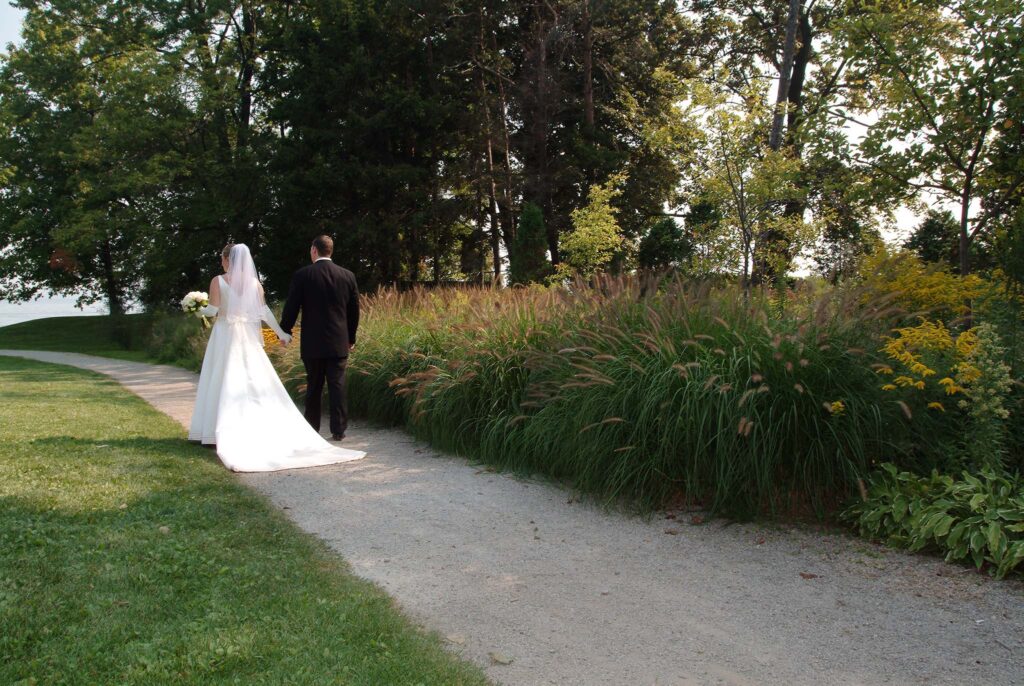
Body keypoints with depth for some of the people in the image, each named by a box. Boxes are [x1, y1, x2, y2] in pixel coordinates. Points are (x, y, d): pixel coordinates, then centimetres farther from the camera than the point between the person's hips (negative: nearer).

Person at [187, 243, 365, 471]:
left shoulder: (218, 281, -5)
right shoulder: (254, 282, 4)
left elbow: (212, 310, -8)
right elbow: (264, 311, -1)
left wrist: (199, 310, 13)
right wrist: (281, 332, 2)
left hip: (225, 335, -3)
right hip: (248, 337, 3)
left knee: (224, 384, 2)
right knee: (256, 382, 5)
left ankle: (221, 433, 3)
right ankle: (257, 429, 5)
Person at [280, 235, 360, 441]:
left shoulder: (302, 275, -6)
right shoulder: (347, 275, 2)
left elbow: (291, 307, -3)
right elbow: (354, 310, 8)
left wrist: (285, 332, 11)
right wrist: (351, 337, 18)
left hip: (312, 342, -1)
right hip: (339, 342, 1)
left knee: (313, 386, 10)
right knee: (337, 385, 2)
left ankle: (311, 429, 18)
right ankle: (339, 430, 0)